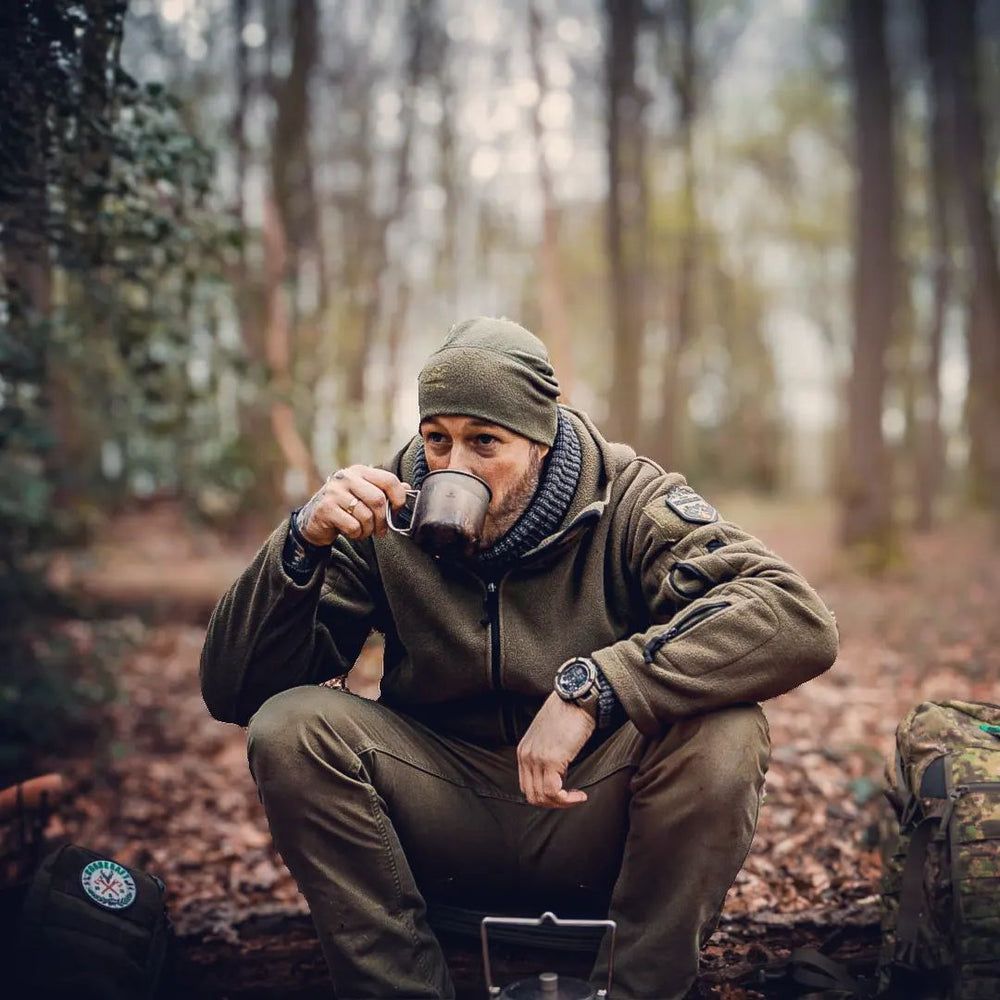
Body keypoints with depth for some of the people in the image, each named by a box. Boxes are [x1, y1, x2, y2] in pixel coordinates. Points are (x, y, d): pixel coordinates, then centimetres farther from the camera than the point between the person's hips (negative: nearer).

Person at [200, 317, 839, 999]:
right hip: (444, 836, 1)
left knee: (725, 731, -28)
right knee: (290, 726, -21)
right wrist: (305, 542, -26)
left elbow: (801, 622, -27)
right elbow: (232, 691, -9)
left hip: (593, 817, -1)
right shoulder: (389, 521, -8)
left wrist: (590, 686, -34)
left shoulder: (626, 503, -12)